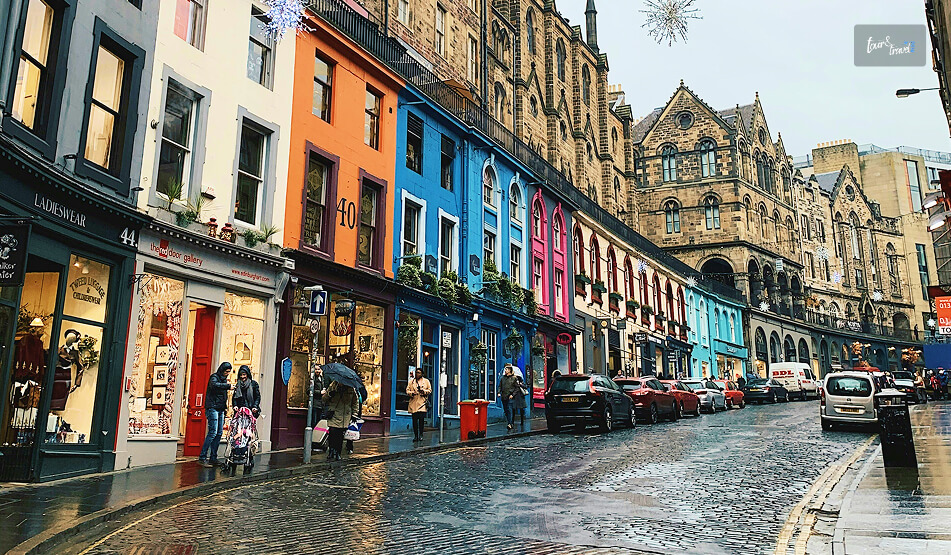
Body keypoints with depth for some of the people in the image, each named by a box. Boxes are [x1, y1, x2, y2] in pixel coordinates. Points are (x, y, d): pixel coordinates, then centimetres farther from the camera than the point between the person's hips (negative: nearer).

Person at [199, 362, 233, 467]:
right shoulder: (214, 377, -5)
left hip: (221, 410, 8)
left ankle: (213, 458, 9)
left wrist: (225, 405, 13)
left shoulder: (224, 380, 19)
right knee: (213, 432, -15)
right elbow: (214, 385, -30)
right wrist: (228, 386, -31)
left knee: (219, 434, 5)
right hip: (212, 408, -8)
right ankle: (202, 458, -12)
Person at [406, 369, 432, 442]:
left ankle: (421, 435, 2)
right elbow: (407, 390, 12)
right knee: (414, 420, 0)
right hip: (413, 404, 1)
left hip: (422, 403, -1)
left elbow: (430, 390, 9)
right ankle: (415, 435, 8)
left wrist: (423, 390, -10)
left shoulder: (426, 381, 12)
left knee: (421, 419, -7)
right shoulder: (411, 381, 15)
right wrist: (412, 393, -9)